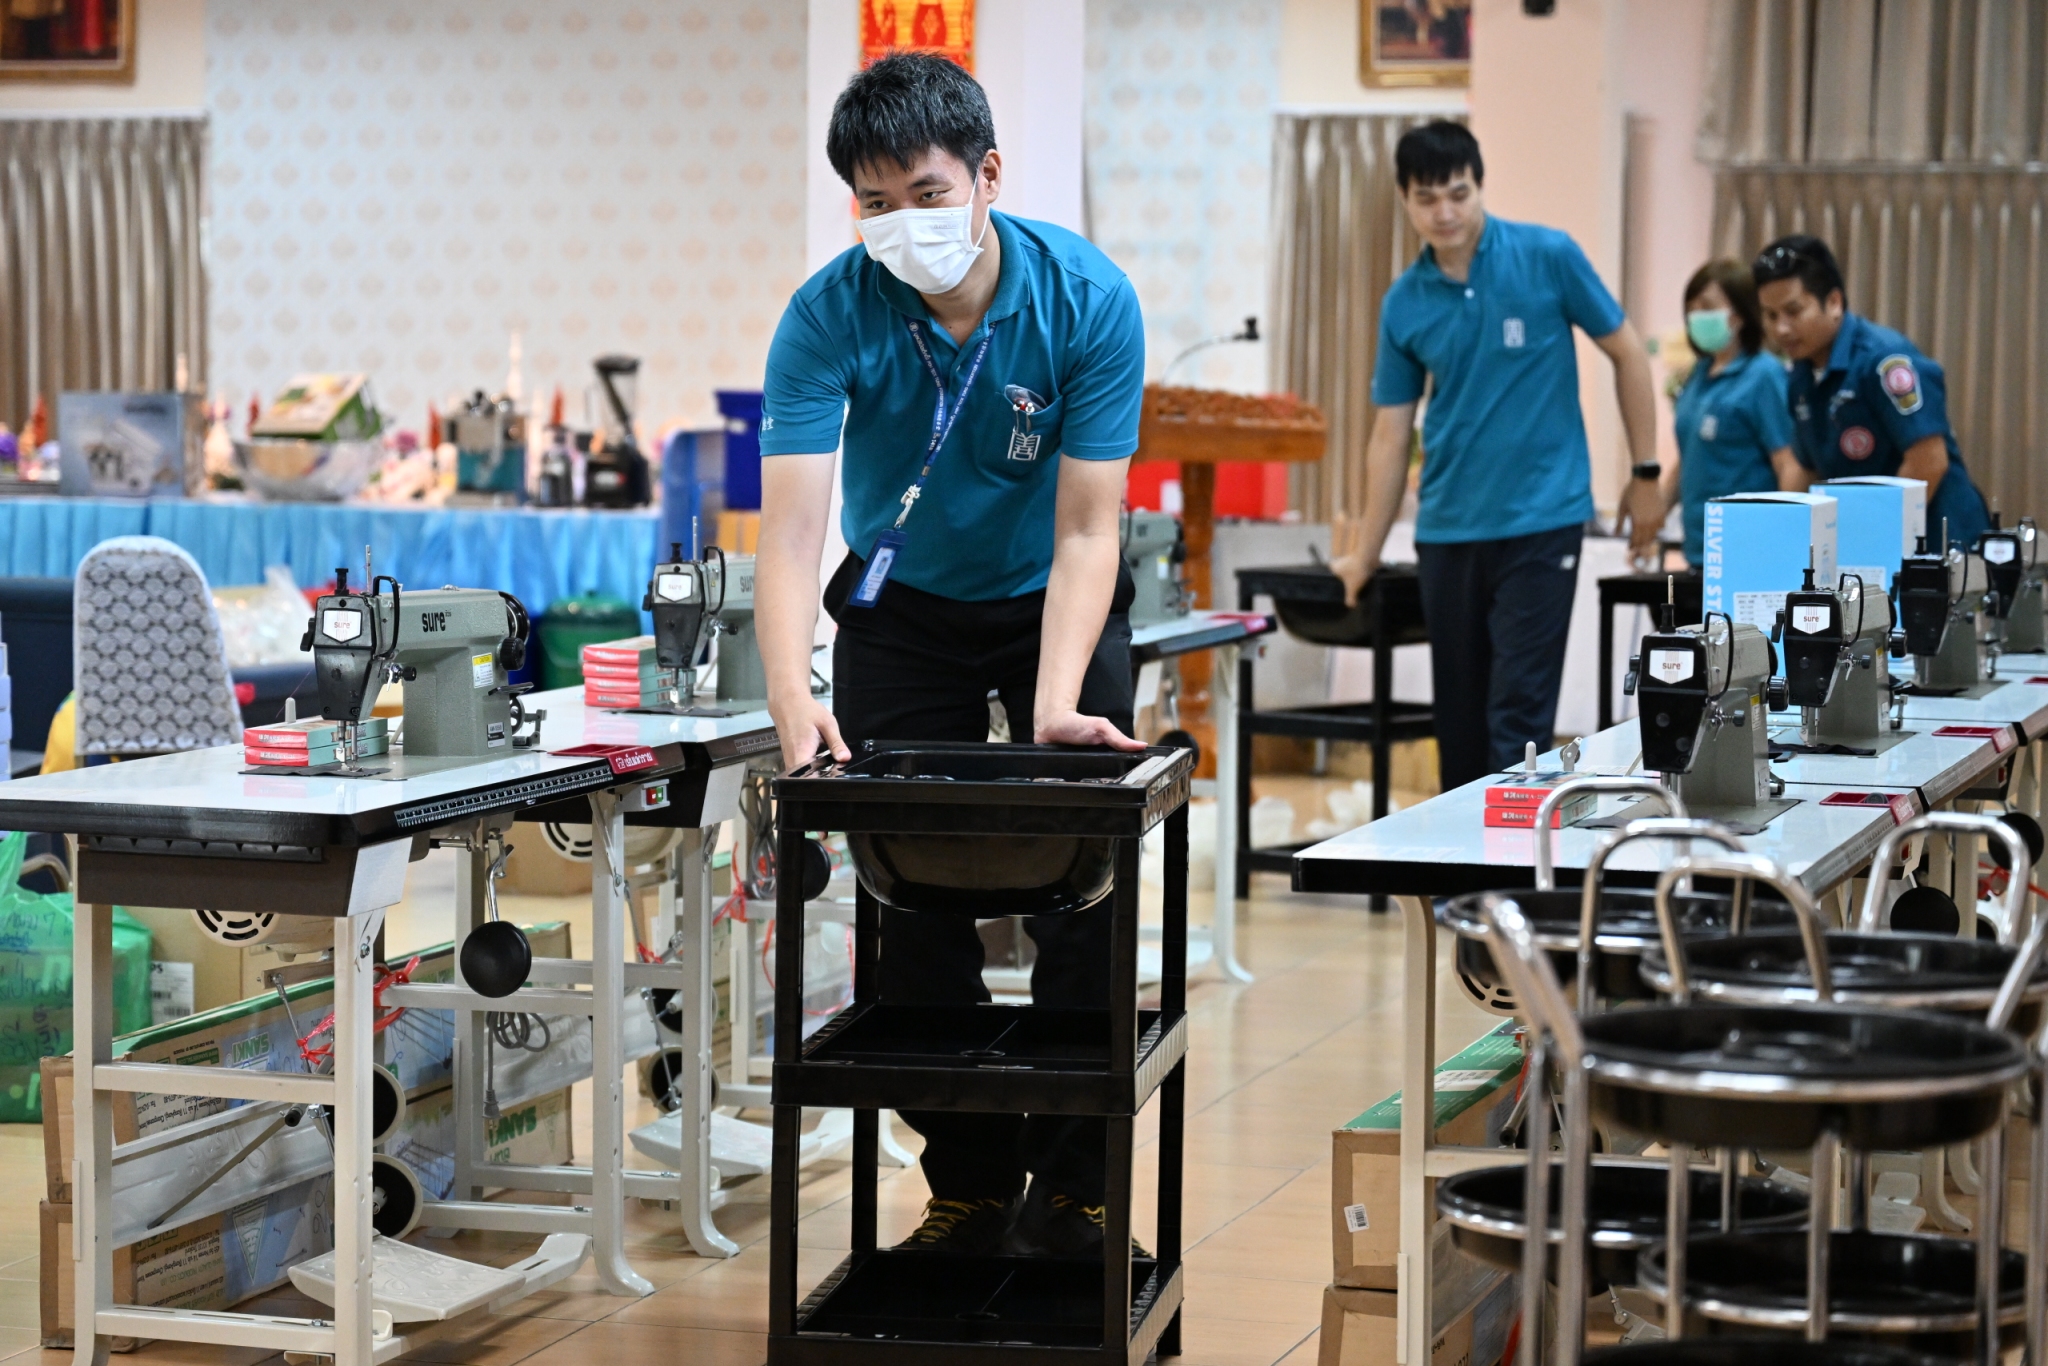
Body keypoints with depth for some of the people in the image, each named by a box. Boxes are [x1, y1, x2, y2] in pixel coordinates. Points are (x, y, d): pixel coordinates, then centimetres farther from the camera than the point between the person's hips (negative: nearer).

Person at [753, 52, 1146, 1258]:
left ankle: (1068, 1184, 4)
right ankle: (969, 1184, 10)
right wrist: (794, 698, -47)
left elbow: (1084, 529, -25)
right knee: (919, 900, -3)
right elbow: (792, 526, -31)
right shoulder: (831, 315, -24)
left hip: (1054, 603, -1)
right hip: (903, 607, 1)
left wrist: (1055, 705, -38)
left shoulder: (1089, 299, -25)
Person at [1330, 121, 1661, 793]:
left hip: (1540, 518, -4)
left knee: (1519, 707, -9)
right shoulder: (1403, 304, 3)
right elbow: (1390, 435, 9)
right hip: (1447, 529, 4)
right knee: (1458, 712, 9)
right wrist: (1366, 553, 10)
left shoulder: (1549, 258, -7)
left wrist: (1645, 473, 3)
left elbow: (1626, 353, 3)